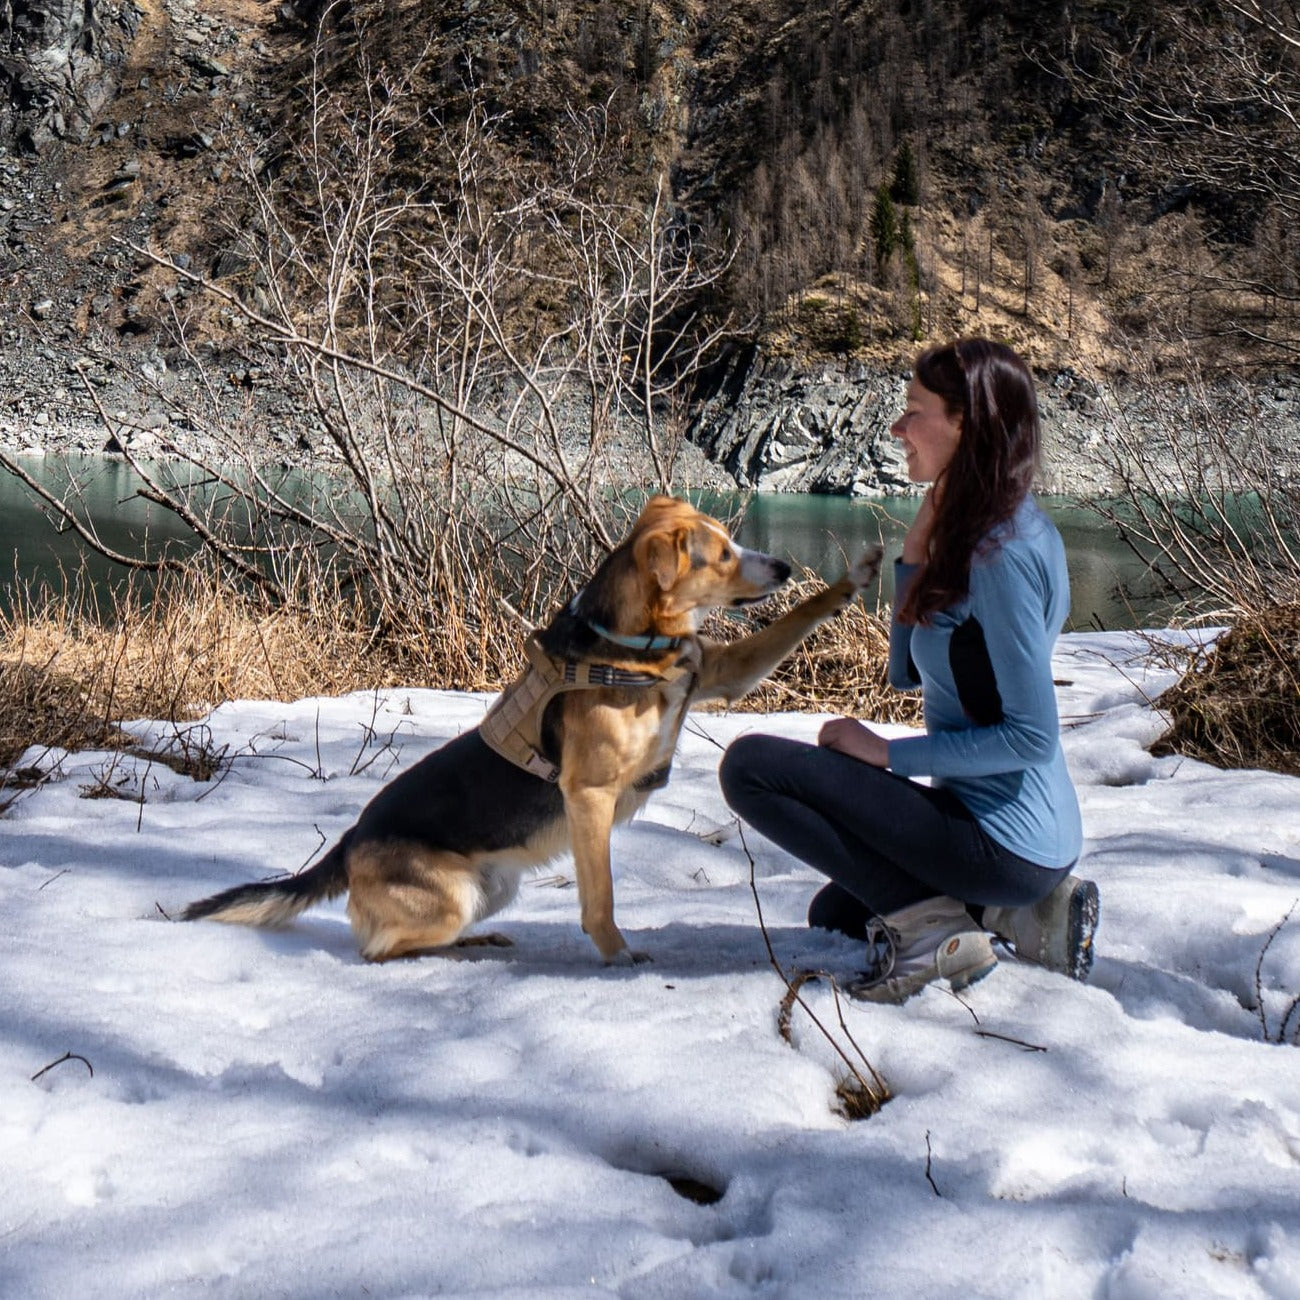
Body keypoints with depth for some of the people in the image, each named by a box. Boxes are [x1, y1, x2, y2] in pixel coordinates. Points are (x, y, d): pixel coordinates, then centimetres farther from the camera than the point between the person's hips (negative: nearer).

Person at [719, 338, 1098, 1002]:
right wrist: (919, 545, 2)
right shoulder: (975, 533, 7)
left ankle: (930, 927, -9)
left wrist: (887, 753, -17)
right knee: (834, 911, 32)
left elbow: (1032, 735, -23)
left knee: (751, 765, -12)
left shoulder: (1002, 552, -22)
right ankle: (1024, 913, 13)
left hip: (1001, 839, -10)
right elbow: (905, 671, 11)